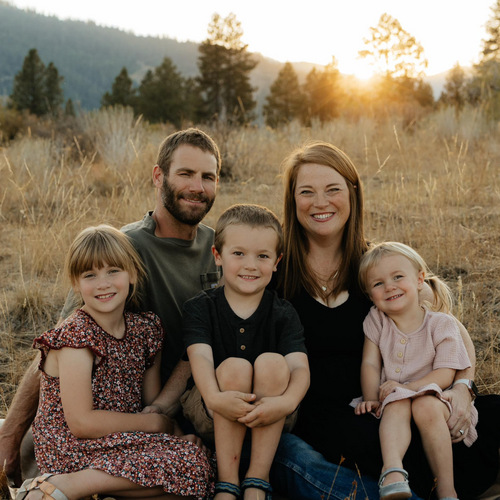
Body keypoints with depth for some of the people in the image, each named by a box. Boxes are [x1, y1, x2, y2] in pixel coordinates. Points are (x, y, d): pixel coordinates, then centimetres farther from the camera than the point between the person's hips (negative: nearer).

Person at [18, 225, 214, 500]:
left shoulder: (145, 328, 6)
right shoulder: (76, 336, -15)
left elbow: (155, 401, 10)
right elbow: (81, 422, -18)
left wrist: (182, 433, -9)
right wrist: (155, 423, -12)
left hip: (120, 442, 7)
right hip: (70, 448, -7)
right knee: (192, 465, -20)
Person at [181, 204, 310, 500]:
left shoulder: (283, 314, -1)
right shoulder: (200, 308, -2)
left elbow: (300, 367, -16)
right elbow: (200, 357, -19)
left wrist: (286, 401, -39)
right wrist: (215, 398, -41)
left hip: (269, 418, 1)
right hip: (213, 419, -1)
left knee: (272, 362, -27)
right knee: (233, 367, -29)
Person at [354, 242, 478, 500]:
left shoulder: (441, 324, -1)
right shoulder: (376, 321, 8)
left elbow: (445, 373, -9)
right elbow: (370, 364, 3)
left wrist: (407, 387, -22)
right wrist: (371, 399, -14)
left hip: (432, 397, -1)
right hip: (393, 398, 2)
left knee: (425, 407, -35)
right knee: (397, 406, -33)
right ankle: (392, 470, -53)